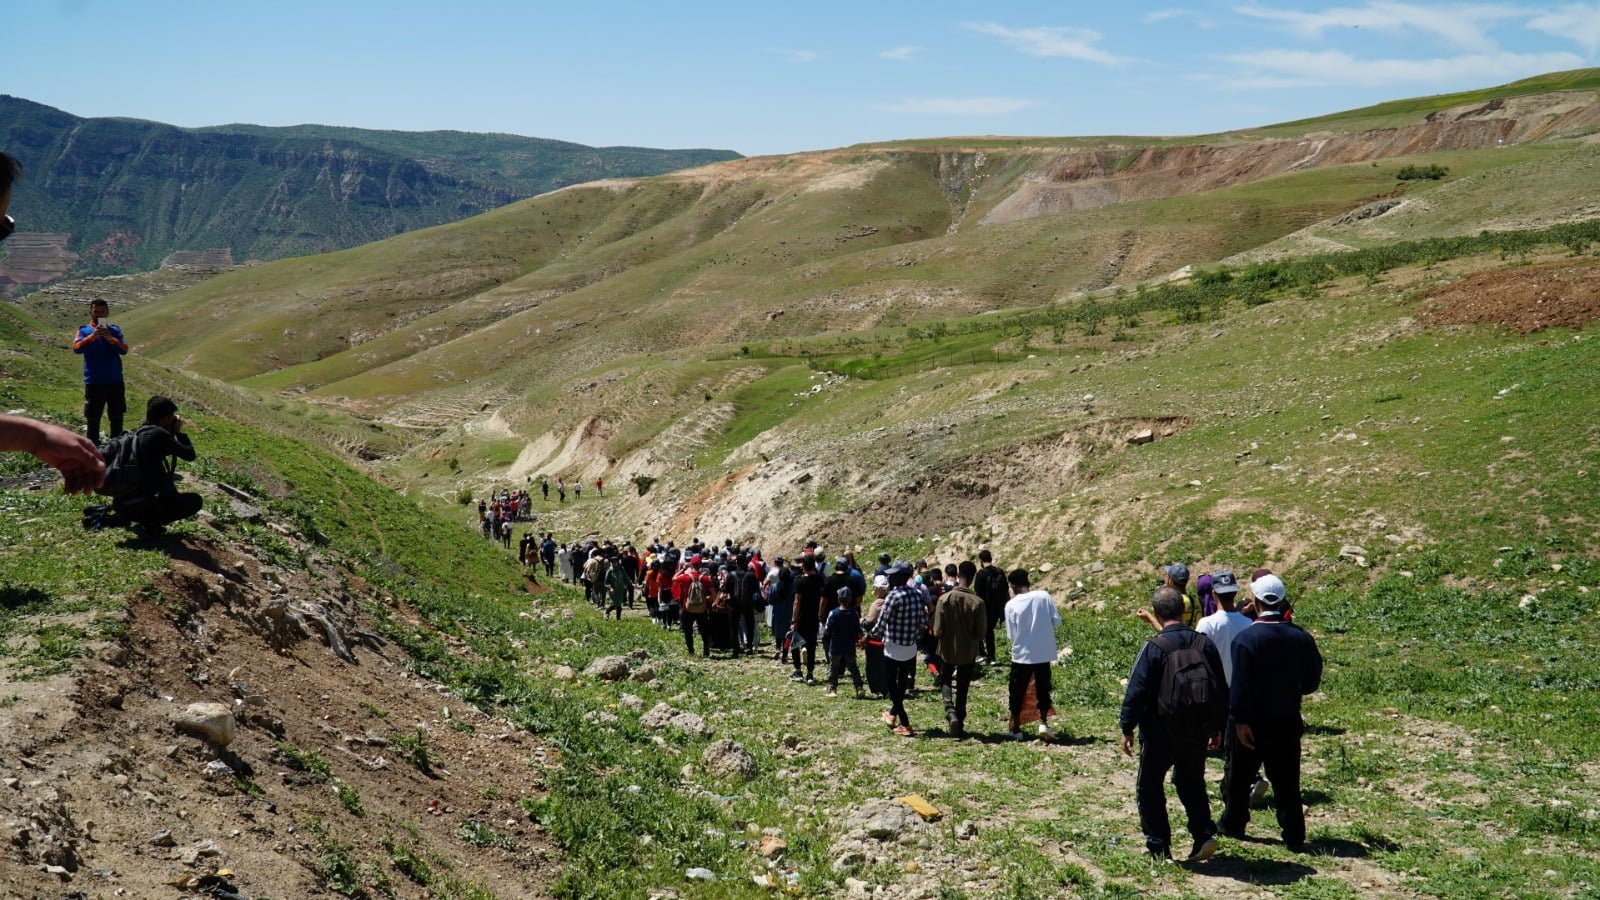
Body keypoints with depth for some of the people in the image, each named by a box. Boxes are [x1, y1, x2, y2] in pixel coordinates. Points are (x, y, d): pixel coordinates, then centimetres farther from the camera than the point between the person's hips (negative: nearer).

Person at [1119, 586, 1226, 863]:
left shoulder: (1154, 647, -17)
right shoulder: (1205, 644, -1)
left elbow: (1136, 692, -14)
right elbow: (1220, 689, 7)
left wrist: (1127, 728, -4)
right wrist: (1217, 727, 18)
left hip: (1160, 731, -5)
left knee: (1149, 787, 8)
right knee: (1191, 783, 22)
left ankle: (1158, 847, 10)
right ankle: (1204, 835, 10)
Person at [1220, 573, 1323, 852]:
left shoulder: (1246, 638, -16)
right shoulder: (1301, 637, -3)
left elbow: (1240, 685, -18)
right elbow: (1311, 680, 6)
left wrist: (1239, 720, -14)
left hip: (1254, 722, -3)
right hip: (1288, 721, 3)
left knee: (1239, 775, 14)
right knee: (1286, 781, 9)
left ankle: (1233, 824, 26)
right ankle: (1294, 836, 9)